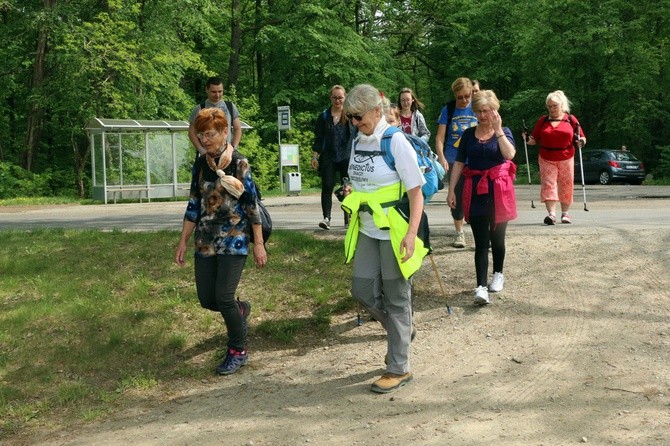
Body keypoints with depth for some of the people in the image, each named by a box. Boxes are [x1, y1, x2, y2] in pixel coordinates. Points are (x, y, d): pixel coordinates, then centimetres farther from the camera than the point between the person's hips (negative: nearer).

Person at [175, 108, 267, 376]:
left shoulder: (239, 163, -8)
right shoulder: (200, 164, 7)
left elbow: (252, 204, -8)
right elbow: (194, 205, 12)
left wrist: (259, 244, -10)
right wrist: (183, 242, 10)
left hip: (234, 239, -5)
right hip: (206, 241, 5)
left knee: (223, 298, -11)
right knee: (207, 299, 5)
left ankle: (238, 351, 9)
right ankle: (240, 310, 38)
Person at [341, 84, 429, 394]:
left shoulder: (396, 142, -14)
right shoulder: (358, 142, 6)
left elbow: (416, 192, -15)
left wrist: (412, 233, -23)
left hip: (394, 232, -7)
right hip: (367, 231, 7)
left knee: (395, 297, 2)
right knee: (362, 289, 6)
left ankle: (398, 369, 15)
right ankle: (401, 329, 33)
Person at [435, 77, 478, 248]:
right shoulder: (448, 110, -1)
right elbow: (440, 137, -3)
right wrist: (442, 158, -16)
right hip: (453, 161, 0)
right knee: (457, 197, 7)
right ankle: (459, 233, 20)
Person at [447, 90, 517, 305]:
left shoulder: (504, 132, 1)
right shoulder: (469, 134, 6)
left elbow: (510, 154, -18)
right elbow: (459, 163, 5)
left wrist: (498, 129, -19)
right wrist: (451, 190, 0)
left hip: (498, 190, 0)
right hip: (475, 191, 1)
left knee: (497, 237, 12)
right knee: (481, 242, -4)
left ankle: (498, 274, 34)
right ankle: (481, 287, -9)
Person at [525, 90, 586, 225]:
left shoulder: (571, 119, 4)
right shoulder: (543, 120, 8)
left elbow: (581, 138, 7)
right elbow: (535, 139, 9)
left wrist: (581, 141, -15)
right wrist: (528, 139, -12)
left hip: (566, 159, 0)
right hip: (547, 159, 0)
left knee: (566, 186, 6)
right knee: (548, 185, -10)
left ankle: (565, 213, 18)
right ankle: (551, 213, -15)